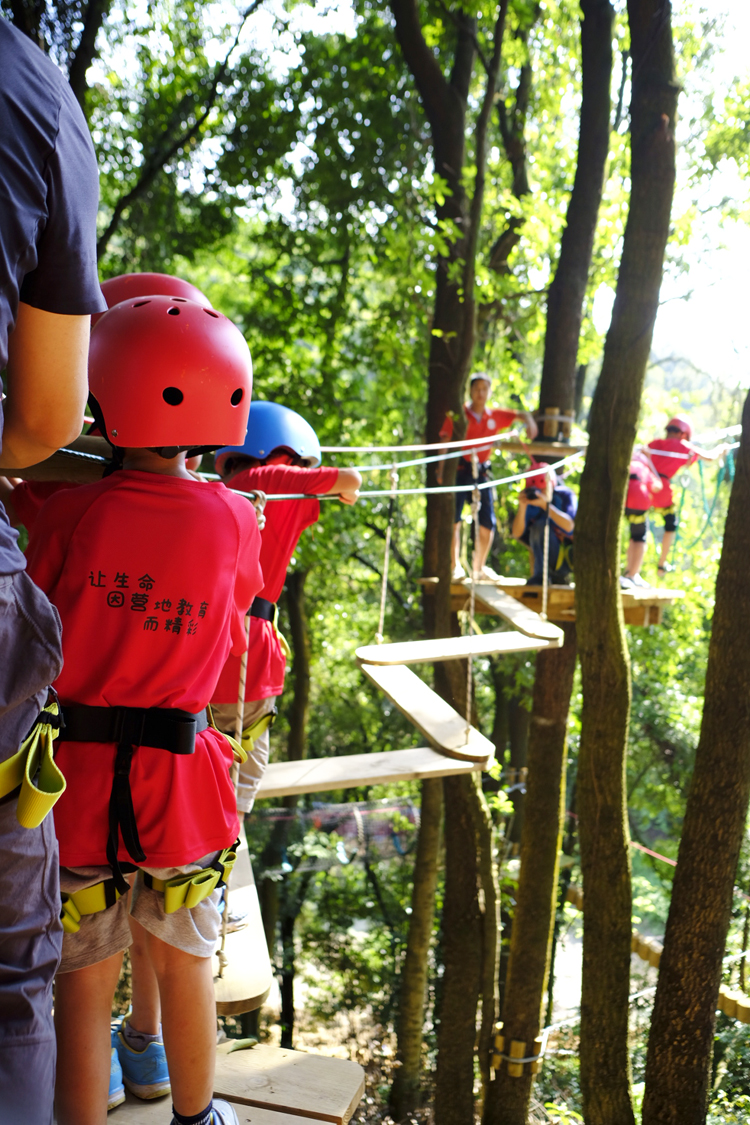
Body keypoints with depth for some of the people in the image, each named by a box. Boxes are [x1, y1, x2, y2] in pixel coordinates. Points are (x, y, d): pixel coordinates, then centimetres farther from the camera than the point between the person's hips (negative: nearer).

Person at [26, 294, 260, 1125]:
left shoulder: (68, 514, -13)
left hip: (79, 777, -2)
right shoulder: (234, 521, -7)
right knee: (185, 968, 21)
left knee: (84, 984, 13)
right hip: (183, 781, 2)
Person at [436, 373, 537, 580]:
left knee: (488, 524, 5)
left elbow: (520, 414, 15)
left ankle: (479, 567, 21)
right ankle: (456, 566, -6)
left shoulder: (495, 416, 9)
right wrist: (441, 468, -16)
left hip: (482, 472, 4)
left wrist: (529, 421, -8)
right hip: (459, 470, -4)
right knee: (454, 519, -11)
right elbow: (445, 441, -6)